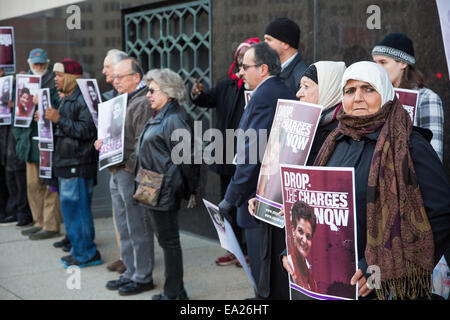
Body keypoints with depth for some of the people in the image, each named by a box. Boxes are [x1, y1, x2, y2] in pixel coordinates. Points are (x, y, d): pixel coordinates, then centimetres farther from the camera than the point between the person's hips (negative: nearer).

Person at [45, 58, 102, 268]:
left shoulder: (83, 99, -14)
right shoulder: (66, 99, 17)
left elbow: (88, 130, -23)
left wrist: (59, 120, -22)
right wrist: (49, 120, 10)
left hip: (78, 164, -10)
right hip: (66, 163, 10)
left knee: (76, 207, -5)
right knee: (71, 208, 14)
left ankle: (86, 253, 4)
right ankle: (80, 250, 23)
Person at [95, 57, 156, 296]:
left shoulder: (143, 103, -13)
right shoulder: (122, 101, 18)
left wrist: (128, 166, -20)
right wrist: (104, 142, 6)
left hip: (131, 174, -10)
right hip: (117, 174, 10)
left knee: (138, 229, -1)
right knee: (125, 229, 16)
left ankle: (143, 277, 9)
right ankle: (131, 272, 27)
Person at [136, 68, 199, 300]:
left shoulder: (174, 120, -15)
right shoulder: (158, 118, 16)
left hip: (164, 193, -10)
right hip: (153, 192, 10)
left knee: (169, 241, -1)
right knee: (166, 240, 15)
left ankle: (173, 293, 10)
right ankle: (175, 291, 26)